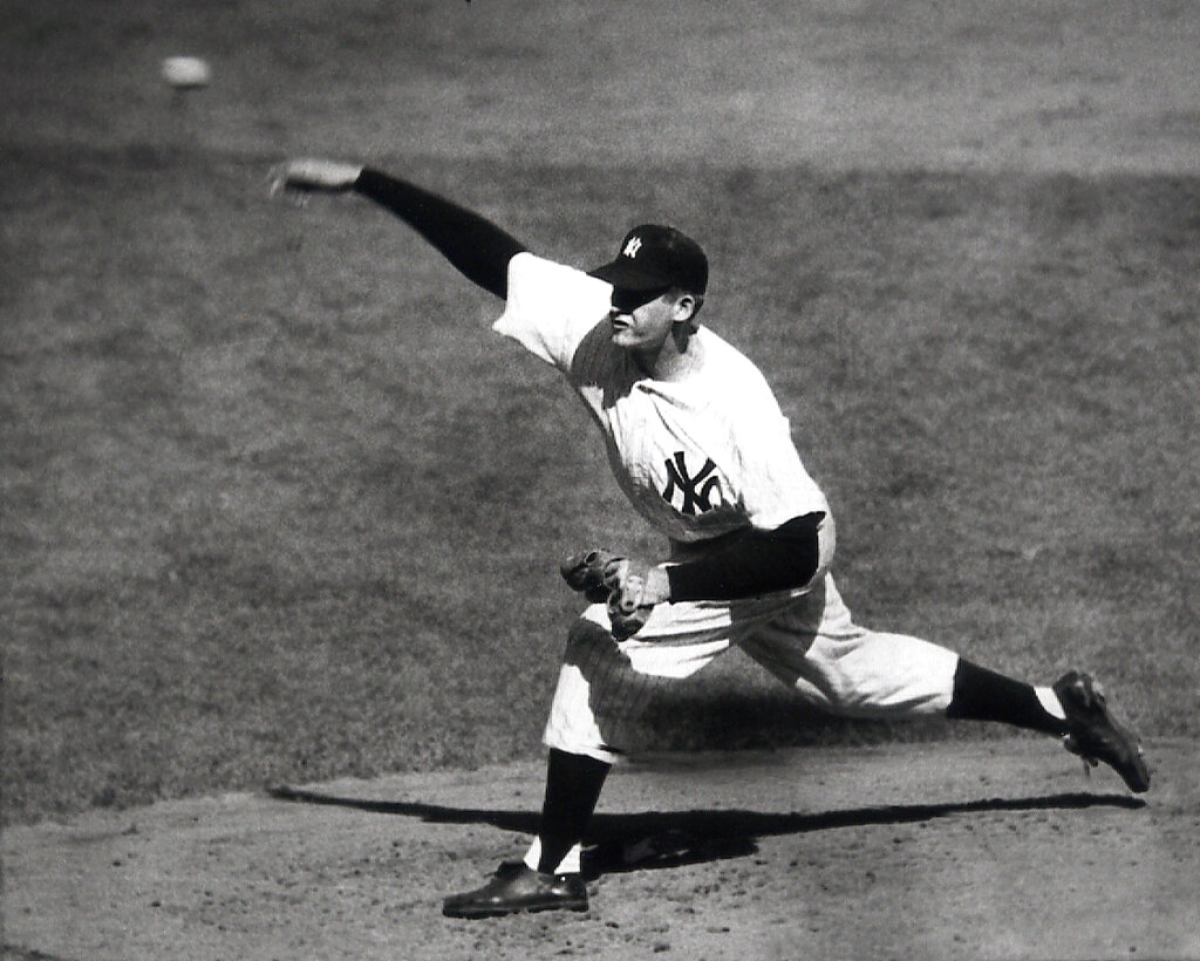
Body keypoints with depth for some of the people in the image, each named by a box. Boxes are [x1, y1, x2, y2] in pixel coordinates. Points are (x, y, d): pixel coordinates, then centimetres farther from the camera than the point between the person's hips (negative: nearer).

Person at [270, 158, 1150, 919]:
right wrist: (358, 181, -29)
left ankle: (553, 869, -6)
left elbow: (796, 549, -35)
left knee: (603, 650, -17)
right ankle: (1060, 707, 37)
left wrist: (667, 584, -40)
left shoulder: (736, 402, -37)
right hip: (700, 558, 7)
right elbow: (485, 249, -23)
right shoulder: (593, 324, -23)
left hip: (779, 559, -7)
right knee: (848, 670, 21)